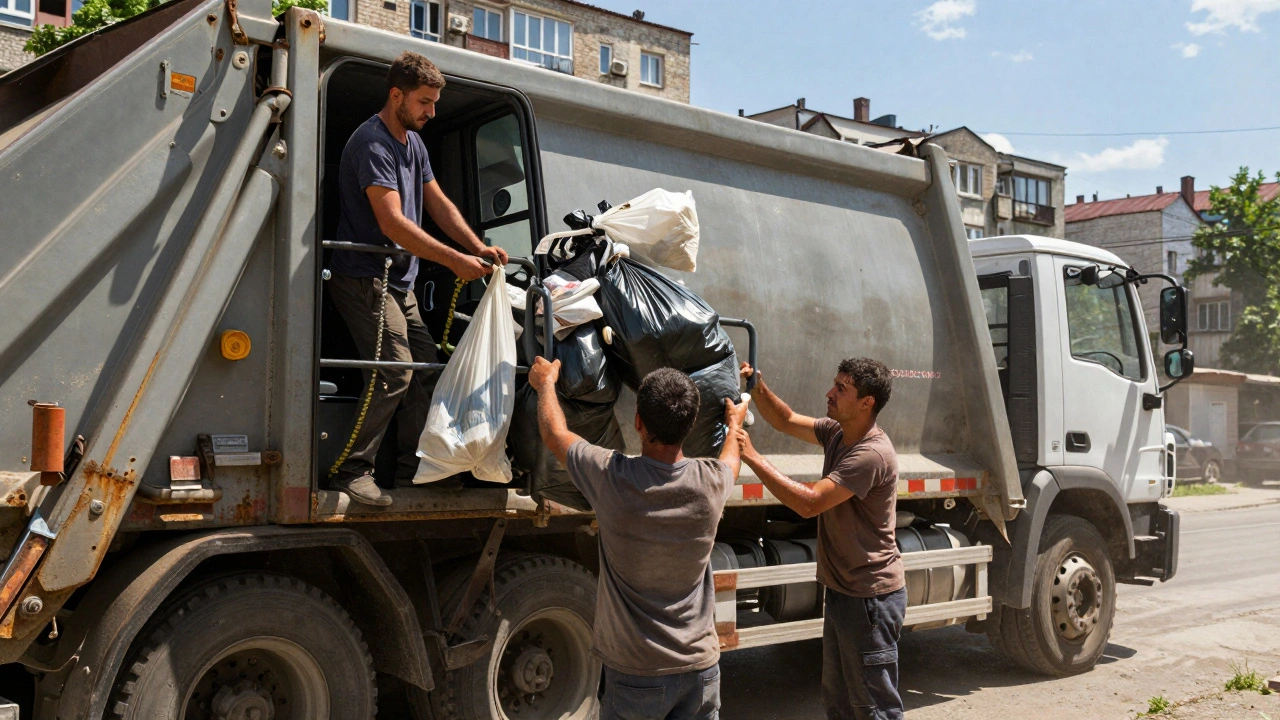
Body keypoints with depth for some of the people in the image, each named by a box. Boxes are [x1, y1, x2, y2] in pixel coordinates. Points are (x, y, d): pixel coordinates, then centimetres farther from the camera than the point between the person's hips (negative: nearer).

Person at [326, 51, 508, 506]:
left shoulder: (414, 141, 15)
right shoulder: (372, 143, -16)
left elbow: (437, 203, 15)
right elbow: (393, 222, -24)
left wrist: (478, 247, 0)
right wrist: (454, 260, -24)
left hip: (398, 280, 10)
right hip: (364, 276, -10)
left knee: (424, 366, 9)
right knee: (395, 370, -18)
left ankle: (412, 467, 18)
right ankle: (352, 471, -9)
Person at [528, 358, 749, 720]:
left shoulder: (613, 478, -19)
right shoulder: (710, 482, -11)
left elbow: (554, 434, 2)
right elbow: (731, 459, 17)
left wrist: (546, 382, 20)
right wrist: (734, 424, 39)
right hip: (701, 667, 2)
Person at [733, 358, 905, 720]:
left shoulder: (872, 454, -26)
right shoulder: (837, 433, 3)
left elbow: (809, 502, -30)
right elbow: (786, 421, 14)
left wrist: (751, 456, -28)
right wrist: (756, 384, -5)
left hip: (870, 598, -10)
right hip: (841, 591, 10)